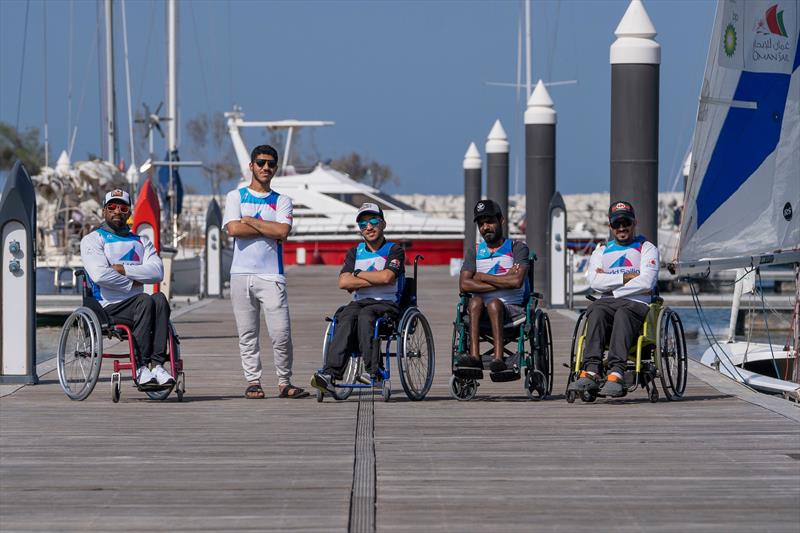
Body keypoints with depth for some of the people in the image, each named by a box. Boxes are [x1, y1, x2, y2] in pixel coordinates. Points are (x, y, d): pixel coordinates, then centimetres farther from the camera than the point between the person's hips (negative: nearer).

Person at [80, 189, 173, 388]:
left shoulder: (141, 242, 22)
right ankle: (141, 368, -37)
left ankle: (157, 364, -38)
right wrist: (132, 284, -4)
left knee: (160, 299, -30)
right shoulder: (92, 240, 9)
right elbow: (100, 275, -11)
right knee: (145, 301, -33)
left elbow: (157, 272, 1)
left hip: (136, 305, 4)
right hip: (108, 308, -4)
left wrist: (123, 269, -7)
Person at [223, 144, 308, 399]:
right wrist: (270, 229, -4)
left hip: (272, 275, 0)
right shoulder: (236, 196, 11)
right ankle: (253, 381, 6)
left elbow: (283, 231, -6)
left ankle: (284, 382, 2)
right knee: (247, 333, 1)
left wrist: (250, 221, -3)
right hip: (242, 273, 0)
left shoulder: (282, 201, 13)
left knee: (281, 333, -8)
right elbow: (233, 229, -7)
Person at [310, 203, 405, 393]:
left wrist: (358, 274, 0)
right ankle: (330, 373, -49)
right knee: (346, 317, -32)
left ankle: (372, 370, -40)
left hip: (387, 304, -3)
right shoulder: (355, 252, 19)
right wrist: (375, 279, -4)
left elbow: (387, 277, -13)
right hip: (359, 302, 3)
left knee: (365, 315, -37)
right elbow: (343, 282, 3)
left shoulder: (394, 250, 6)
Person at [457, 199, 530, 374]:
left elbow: (517, 281, -12)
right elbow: (464, 285, -1)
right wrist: (503, 281, -8)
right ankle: (474, 356, -46)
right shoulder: (475, 251, 17)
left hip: (512, 309, -3)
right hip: (480, 312, 3)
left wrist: (482, 277, -3)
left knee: (493, 303, -35)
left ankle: (498, 359, -49)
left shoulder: (517, 248, 7)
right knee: (475, 301, -31)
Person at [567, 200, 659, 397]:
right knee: (596, 312, -34)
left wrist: (610, 281, -1)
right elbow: (594, 281, 6)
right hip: (606, 302, 2)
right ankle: (591, 372, -49)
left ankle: (616, 374, -54)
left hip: (637, 302, -2)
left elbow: (646, 282, -2)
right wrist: (626, 278, -3)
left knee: (622, 314, -38)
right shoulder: (601, 251, 26)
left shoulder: (646, 248, 16)